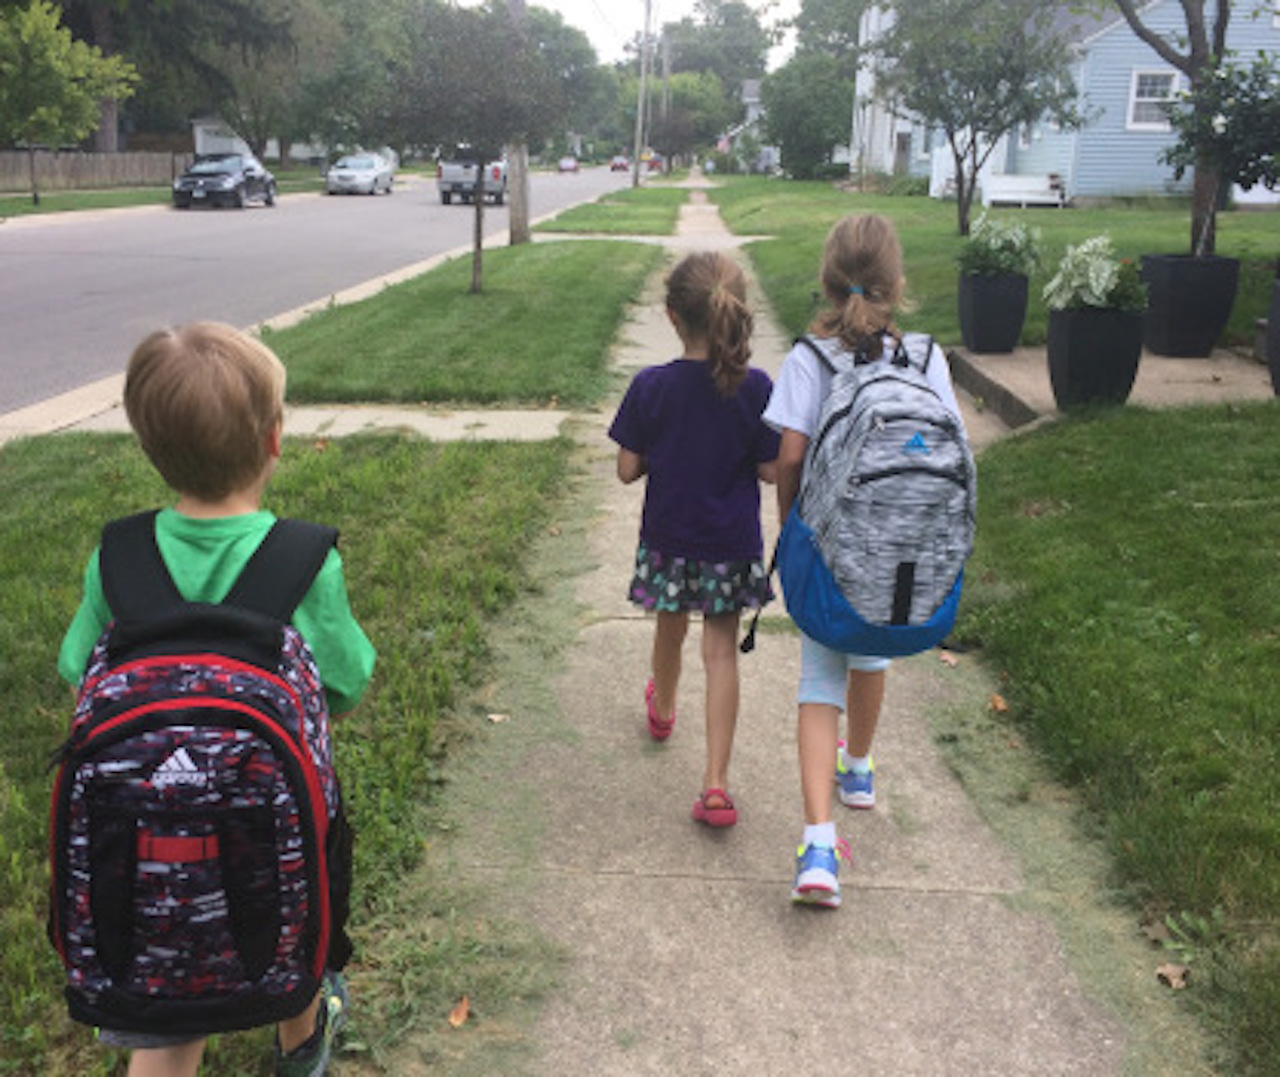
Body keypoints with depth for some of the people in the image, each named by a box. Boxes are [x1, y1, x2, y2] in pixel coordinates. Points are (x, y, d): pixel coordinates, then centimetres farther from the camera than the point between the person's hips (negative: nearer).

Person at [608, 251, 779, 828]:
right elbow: (769, 470, -10)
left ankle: (663, 709, 54)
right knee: (721, 652, 6)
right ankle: (715, 784, 2)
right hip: (732, 543, -1)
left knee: (670, 630, 25)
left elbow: (627, 469, -10)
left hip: (667, 538, 1)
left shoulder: (650, 386, -15)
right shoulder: (754, 388, -15)